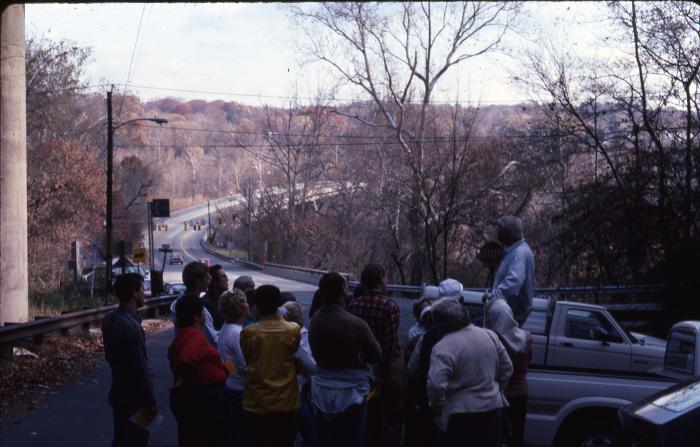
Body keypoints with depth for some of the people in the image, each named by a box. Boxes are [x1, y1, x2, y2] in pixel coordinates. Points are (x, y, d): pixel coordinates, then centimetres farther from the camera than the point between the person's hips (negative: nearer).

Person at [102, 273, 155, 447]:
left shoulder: (110, 318, 3)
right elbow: (141, 369, -23)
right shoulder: (131, 326, -25)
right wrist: (150, 402, -16)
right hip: (134, 397, -9)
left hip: (118, 392, 9)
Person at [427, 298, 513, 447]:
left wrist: (437, 409, -11)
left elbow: (436, 385, -26)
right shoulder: (490, 335, 3)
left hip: (459, 413, -6)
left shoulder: (444, 347, -18)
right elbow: (507, 369, 11)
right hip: (492, 407, 6)